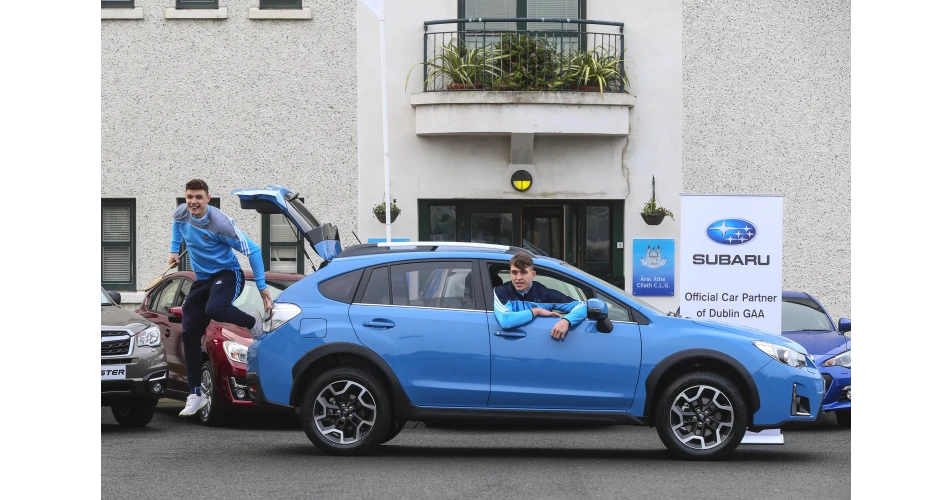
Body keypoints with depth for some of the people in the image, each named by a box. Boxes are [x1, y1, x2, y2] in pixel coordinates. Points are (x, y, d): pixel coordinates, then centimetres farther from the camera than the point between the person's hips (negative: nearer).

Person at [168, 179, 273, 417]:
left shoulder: (220, 224, -25)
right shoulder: (180, 213, -8)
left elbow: (252, 250, -18)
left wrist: (262, 287, -17)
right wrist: (174, 250, 19)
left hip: (227, 274, -6)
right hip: (201, 280, 6)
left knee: (215, 309, -39)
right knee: (189, 335, -1)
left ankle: (252, 321, -5)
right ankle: (195, 394, 9)